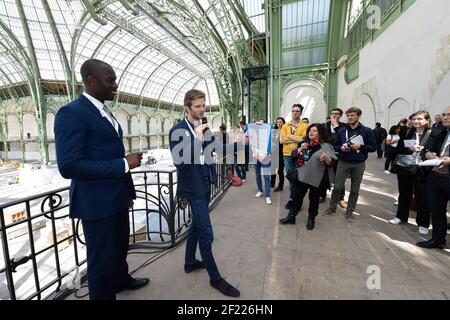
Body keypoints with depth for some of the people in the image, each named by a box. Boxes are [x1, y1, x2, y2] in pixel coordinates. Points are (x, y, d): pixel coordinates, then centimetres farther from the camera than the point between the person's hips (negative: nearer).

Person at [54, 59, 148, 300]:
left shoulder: (105, 112, 12)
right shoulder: (71, 113, -16)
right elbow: (69, 166, -24)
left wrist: (128, 190, 17)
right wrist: (124, 163, -23)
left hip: (117, 197, 9)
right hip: (97, 202, -9)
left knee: (121, 246, 26)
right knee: (101, 257, 11)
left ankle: (121, 279, 51)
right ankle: (103, 295, 36)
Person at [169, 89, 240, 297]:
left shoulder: (204, 128, 8)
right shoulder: (177, 131, -13)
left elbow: (214, 149, 9)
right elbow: (179, 161, -23)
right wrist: (197, 138, -25)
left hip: (205, 184, 8)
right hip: (193, 186, -8)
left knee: (197, 225, 20)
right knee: (206, 233, -1)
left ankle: (190, 262, 40)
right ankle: (215, 278, 17)